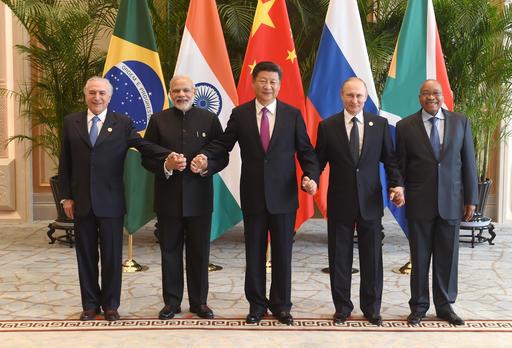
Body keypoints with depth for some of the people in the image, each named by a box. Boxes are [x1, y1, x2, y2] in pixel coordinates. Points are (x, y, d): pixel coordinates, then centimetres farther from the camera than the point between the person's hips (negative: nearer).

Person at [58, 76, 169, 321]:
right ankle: (90, 303, 25)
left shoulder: (122, 123, 1)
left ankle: (110, 304, 21)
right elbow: (65, 163, 7)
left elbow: (145, 145, -11)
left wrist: (169, 156, -29)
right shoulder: (71, 122, 6)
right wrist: (66, 196, 2)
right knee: (86, 255, 11)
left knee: (112, 255, 6)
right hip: (81, 202, 2)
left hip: (110, 202, -2)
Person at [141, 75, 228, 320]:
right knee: (170, 252, 9)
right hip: (168, 198, 0)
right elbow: (146, 158, 1)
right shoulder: (158, 120, 3)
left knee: (199, 253, 8)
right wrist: (165, 166, -17)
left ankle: (199, 301, 21)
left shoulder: (209, 119, 3)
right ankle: (171, 301, 21)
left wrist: (207, 166, -17)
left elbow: (223, 156, 3)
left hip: (199, 198, 0)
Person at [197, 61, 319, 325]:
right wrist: (205, 156, -15)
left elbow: (306, 152, 2)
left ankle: (281, 305, 23)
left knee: (282, 253, 8)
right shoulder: (240, 114, 2)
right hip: (253, 195, 0)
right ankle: (257, 304, 25)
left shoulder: (293, 115, 2)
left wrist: (311, 177, -14)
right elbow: (223, 143, 4)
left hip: (284, 196, 0)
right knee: (254, 253, 10)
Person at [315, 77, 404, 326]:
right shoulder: (327, 126, 0)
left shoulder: (380, 124, 2)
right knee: (339, 257, 8)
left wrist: (397, 185, -11)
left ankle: (371, 308, 23)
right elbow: (319, 161, 1)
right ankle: (342, 306, 23)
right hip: (340, 202, 0)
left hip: (370, 202, 1)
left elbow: (390, 159, 4)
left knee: (372, 257, 8)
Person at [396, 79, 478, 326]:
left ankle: (445, 305, 22)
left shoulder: (460, 122, 5)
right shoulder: (405, 126, 0)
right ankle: (418, 306, 20)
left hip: (450, 202, 1)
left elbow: (468, 162, 5)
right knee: (419, 257, 7)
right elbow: (400, 166, 4)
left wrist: (471, 199, 3)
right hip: (419, 203, -1)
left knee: (447, 256, 8)